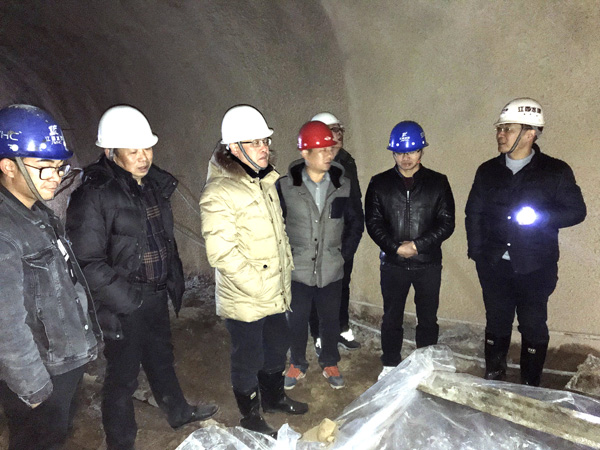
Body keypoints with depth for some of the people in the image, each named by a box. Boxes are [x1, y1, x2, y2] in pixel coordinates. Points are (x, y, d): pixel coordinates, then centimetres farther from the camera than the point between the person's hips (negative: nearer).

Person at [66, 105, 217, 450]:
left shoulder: (155, 183, 2)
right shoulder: (94, 195, -20)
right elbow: (88, 263, -23)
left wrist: (173, 278, 12)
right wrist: (127, 298, -21)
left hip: (157, 296, 7)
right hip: (124, 305, -7)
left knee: (162, 358, 26)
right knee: (123, 375, 11)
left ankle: (179, 412, 49)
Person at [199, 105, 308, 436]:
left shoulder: (266, 181, 6)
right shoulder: (218, 193, -21)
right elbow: (222, 253, -26)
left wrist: (286, 272, 12)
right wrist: (260, 287, -22)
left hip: (276, 294, 8)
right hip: (244, 302, -8)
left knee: (277, 347, 24)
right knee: (249, 360, 12)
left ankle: (274, 398, 50)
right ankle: (251, 418, 36)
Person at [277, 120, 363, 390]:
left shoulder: (342, 185, -3)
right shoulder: (285, 186, -9)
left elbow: (355, 222, 7)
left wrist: (344, 253, 1)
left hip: (332, 270, 1)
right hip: (298, 270, -1)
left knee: (330, 320, 16)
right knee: (296, 320, 15)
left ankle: (330, 363, 39)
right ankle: (297, 364, 38)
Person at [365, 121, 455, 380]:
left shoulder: (438, 183, 1)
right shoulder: (380, 184, 2)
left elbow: (446, 223, -4)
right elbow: (373, 222, -3)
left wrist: (417, 245, -15)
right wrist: (396, 247, -15)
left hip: (429, 264, 0)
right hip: (392, 263, 1)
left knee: (428, 318, 12)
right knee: (391, 317, 12)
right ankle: (390, 365, 29)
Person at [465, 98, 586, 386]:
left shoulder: (556, 171, -4)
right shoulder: (488, 171, 5)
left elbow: (576, 211, 0)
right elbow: (473, 213, 8)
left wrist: (540, 216, -18)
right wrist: (476, 253, 1)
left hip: (535, 267, -2)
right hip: (494, 265, 3)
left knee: (533, 327, 7)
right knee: (496, 323, 14)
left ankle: (530, 388, 26)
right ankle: (493, 380, 32)